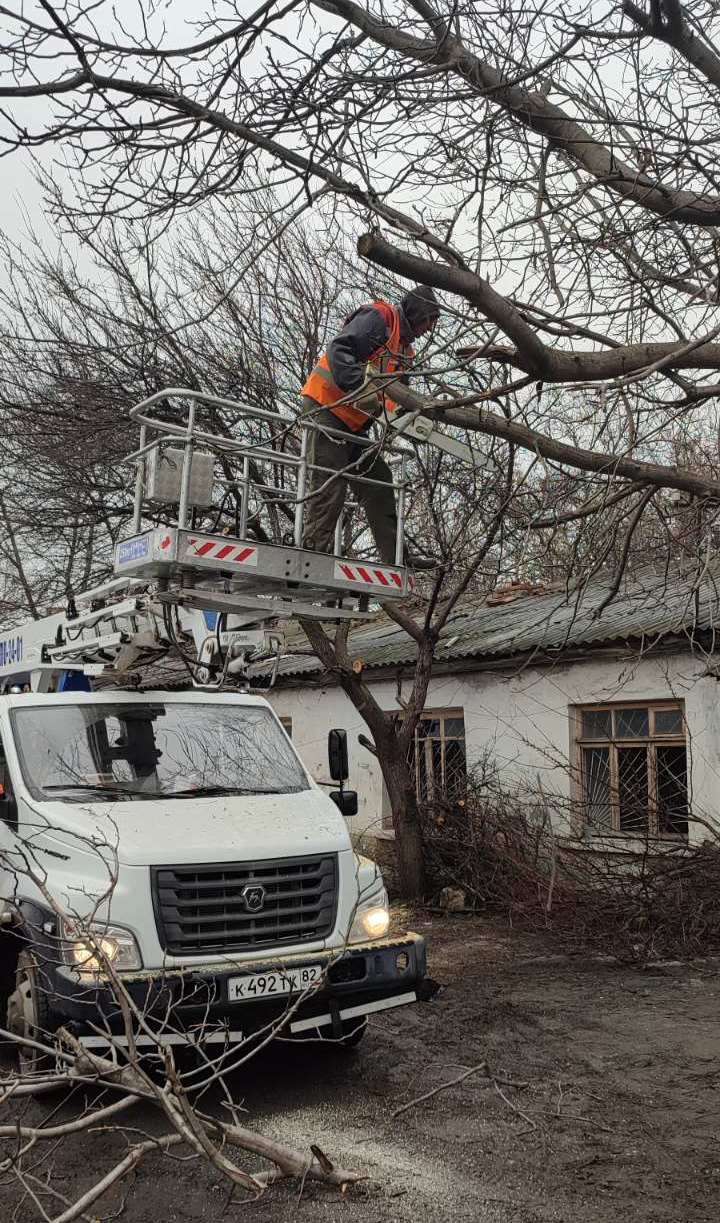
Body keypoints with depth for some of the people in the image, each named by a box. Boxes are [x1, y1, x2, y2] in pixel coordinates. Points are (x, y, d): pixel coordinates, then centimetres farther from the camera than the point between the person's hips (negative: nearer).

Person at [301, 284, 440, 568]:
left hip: (354, 425, 10)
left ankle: (395, 558, 6)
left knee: (378, 486, 5)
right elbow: (339, 350, -23)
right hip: (326, 407, -10)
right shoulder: (378, 317, -8)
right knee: (330, 486, -14)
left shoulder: (404, 349, 22)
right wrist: (363, 390, -34)